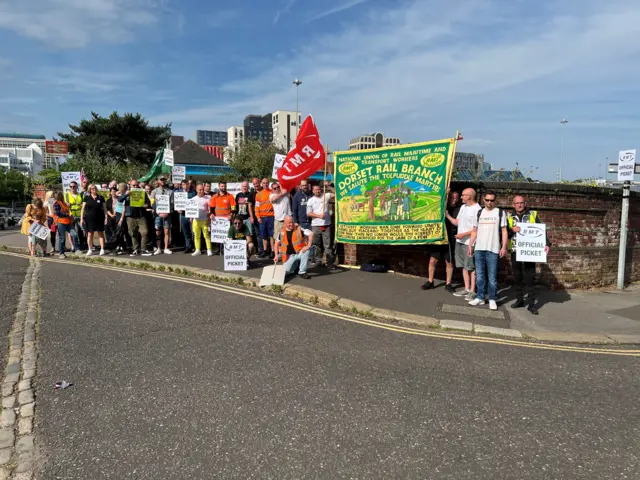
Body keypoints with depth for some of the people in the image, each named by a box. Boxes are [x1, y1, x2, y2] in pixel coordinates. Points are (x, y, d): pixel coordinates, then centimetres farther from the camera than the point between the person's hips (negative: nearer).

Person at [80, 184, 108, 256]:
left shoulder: (100, 198, 4)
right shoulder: (86, 198, 3)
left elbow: (104, 208, 6)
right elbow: (83, 208, 4)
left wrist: (106, 217, -2)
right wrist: (81, 218, -1)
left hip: (99, 218, 0)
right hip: (89, 218, 1)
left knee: (100, 234, 2)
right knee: (90, 234, 5)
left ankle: (102, 249, 5)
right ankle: (90, 250, 12)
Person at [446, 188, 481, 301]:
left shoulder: (477, 209, -14)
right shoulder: (463, 207, 14)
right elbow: (457, 222, 17)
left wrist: (464, 234, -18)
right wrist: (447, 215, 8)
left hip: (469, 242, -8)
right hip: (460, 241, 8)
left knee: (471, 267, -2)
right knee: (464, 266, 13)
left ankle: (472, 291, 5)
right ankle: (467, 288, 22)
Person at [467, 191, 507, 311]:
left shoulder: (500, 212, 3)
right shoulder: (479, 212, 12)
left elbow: (504, 231, 0)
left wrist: (504, 247, -9)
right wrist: (470, 245, 7)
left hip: (493, 250, -3)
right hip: (479, 249, 4)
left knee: (492, 277, 0)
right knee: (479, 276, 8)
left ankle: (492, 299, 9)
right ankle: (480, 297, 16)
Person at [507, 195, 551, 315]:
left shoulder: (533, 215, 4)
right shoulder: (509, 216, 8)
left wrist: (546, 243, -11)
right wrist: (511, 230, -18)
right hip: (515, 251, 2)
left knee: (529, 277, -3)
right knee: (517, 277, 8)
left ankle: (531, 303, 1)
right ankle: (519, 300, 19)